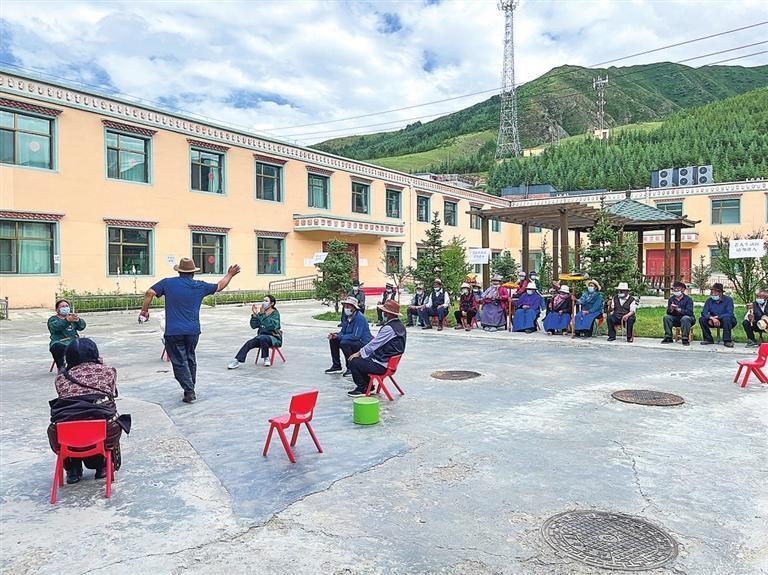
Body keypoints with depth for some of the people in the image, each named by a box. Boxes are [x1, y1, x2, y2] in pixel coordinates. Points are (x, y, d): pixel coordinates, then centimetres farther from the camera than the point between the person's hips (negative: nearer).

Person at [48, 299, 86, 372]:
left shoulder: (72, 317, 24)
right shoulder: (53, 319, 13)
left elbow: (82, 326, 5)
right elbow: (54, 327, -12)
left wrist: (78, 320, -21)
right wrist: (67, 320, -31)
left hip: (73, 341, 2)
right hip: (59, 342, -2)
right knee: (57, 347, -36)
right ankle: (61, 367, -23)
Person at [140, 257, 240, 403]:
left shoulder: (168, 283, 0)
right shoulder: (200, 286, 4)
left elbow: (150, 293, -7)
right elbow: (219, 286, 18)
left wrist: (144, 310, 6)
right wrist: (230, 275, 32)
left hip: (173, 332, -2)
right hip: (193, 331, 3)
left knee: (179, 362, 2)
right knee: (190, 359, 18)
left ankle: (189, 391, -6)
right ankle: (191, 389, 27)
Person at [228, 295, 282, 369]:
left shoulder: (275, 313, -6)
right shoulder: (261, 313, 10)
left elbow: (271, 326, -24)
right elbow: (253, 326, 4)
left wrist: (263, 314, -29)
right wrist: (254, 314, -9)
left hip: (274, 337, -5)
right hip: (261, 336, 6)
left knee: (262, 338, -36)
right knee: (249, 343, -19)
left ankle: (266, 358, -15)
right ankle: (238, 361, -23)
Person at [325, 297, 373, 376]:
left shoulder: (359, 318, -21)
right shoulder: (347, 316, 6)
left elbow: (356, 336, -28)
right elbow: (343, 332, 14)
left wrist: (338, 336, -23)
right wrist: (335, 335, -9)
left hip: (363, 343, -9)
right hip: (353, 341, 9)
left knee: (344, 343, -31)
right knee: (333, 340, 4)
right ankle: (336, 366, 11)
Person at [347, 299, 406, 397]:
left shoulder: (389, 328, -24)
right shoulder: (400, 325, 7)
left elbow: (373, 345, -18)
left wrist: (358, 353, -4)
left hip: (381, 365, -10)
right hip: (391, 361, 10)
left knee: (353, 362, -3)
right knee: (361, 359, 21)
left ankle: (362, 389, 8)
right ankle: (368, 385, 26)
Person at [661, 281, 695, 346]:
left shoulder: (688, 299, -9)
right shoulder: (671, 299, 4)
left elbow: (689, 312, -21)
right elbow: (668, 312, -2)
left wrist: (678, 309, -35)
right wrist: (671, 309, -26)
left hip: (687, 319, -4)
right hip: (676, 319, 4)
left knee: (685, 318, -36)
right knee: (666, 317, -22)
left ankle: (685, 339, -33)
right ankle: (668, 338, -18)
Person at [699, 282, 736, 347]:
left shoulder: (728, 300, -12)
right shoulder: (709, 301, -2)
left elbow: (729, 314, -23)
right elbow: (704, 313, -12)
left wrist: (716, 317, -32)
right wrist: (712, 318, -32)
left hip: (728, 321, -3)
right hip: (714, 321, 3)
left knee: (726, 318, -37)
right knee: (702, 319, -20)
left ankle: (727, 340, -29)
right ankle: (708, 339, -9)